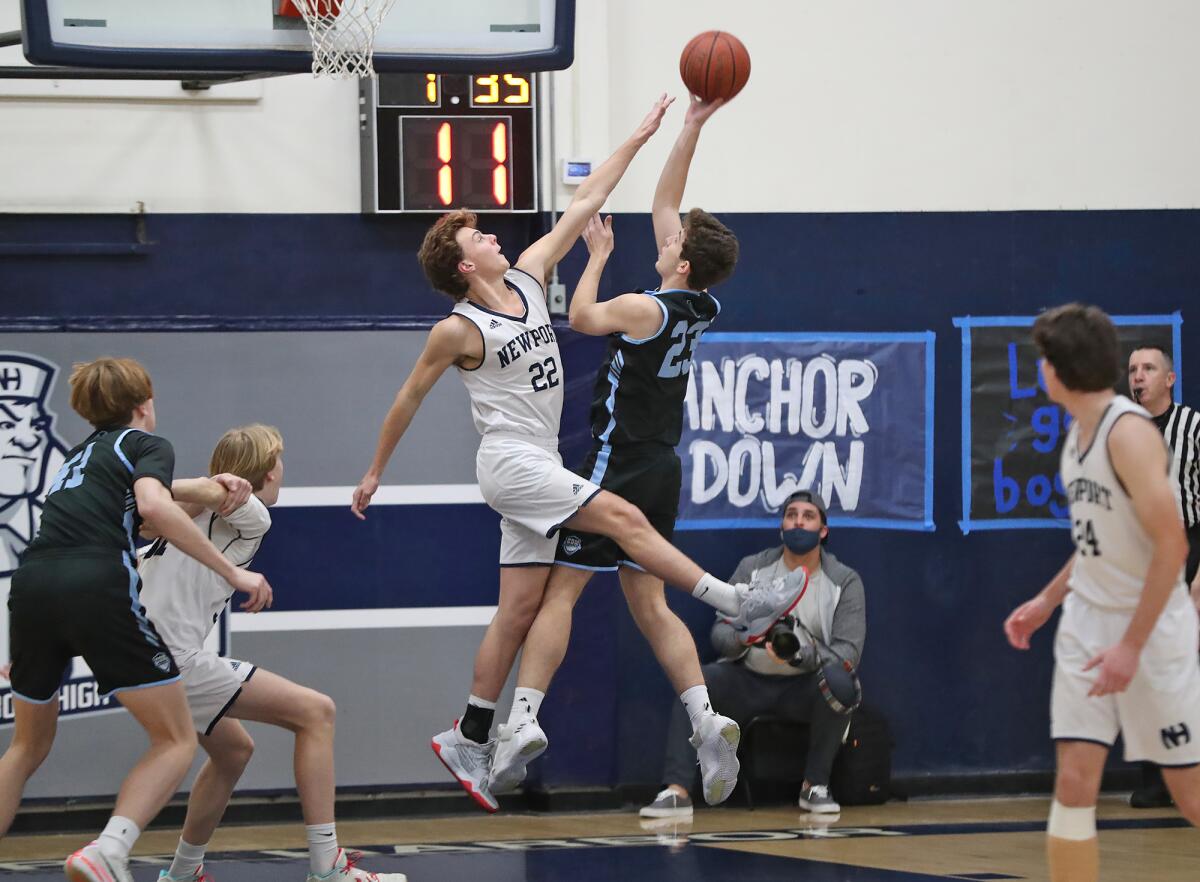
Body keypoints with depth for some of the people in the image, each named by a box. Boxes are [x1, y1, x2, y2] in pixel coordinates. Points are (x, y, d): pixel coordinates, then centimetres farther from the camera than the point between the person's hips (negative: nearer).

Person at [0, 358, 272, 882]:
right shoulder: (148, 445, 10)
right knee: (176, 741, 2)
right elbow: (152, 506, -10)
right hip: (97, 587, -6)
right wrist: (232, 573, -9)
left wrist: (203, 485, 39)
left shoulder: (84, 452, 31)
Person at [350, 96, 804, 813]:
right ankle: (739, 605, -21)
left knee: (520, 611, 6)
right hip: (511, 462, -8)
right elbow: (408, 399, 0)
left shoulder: (528, 277, 8)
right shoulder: (458, 329, -9)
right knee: (624, 518, -18)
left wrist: (639, 138, 6)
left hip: (539, 466, 8)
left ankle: (469, 741, 10)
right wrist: (375, 473, 6)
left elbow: (583, 205, 9)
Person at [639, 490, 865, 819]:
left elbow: (849, 652, -11)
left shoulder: (845, 582, -2)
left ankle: (815, 785, -18)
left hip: (803, 687, -1)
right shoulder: (751, 568, 3)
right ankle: (676, 791, -34)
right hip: (747, 680, 1)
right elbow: (720, 632, -2)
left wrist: (801, 655, -31)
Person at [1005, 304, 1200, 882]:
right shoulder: (1078, 433, 8)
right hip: (1088, 624, 8)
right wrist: (1046, 601, 16)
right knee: (1074, 784, -2)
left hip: (1152, 627, -8)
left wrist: (1131, 645, -23)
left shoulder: (1128, 432, -19)